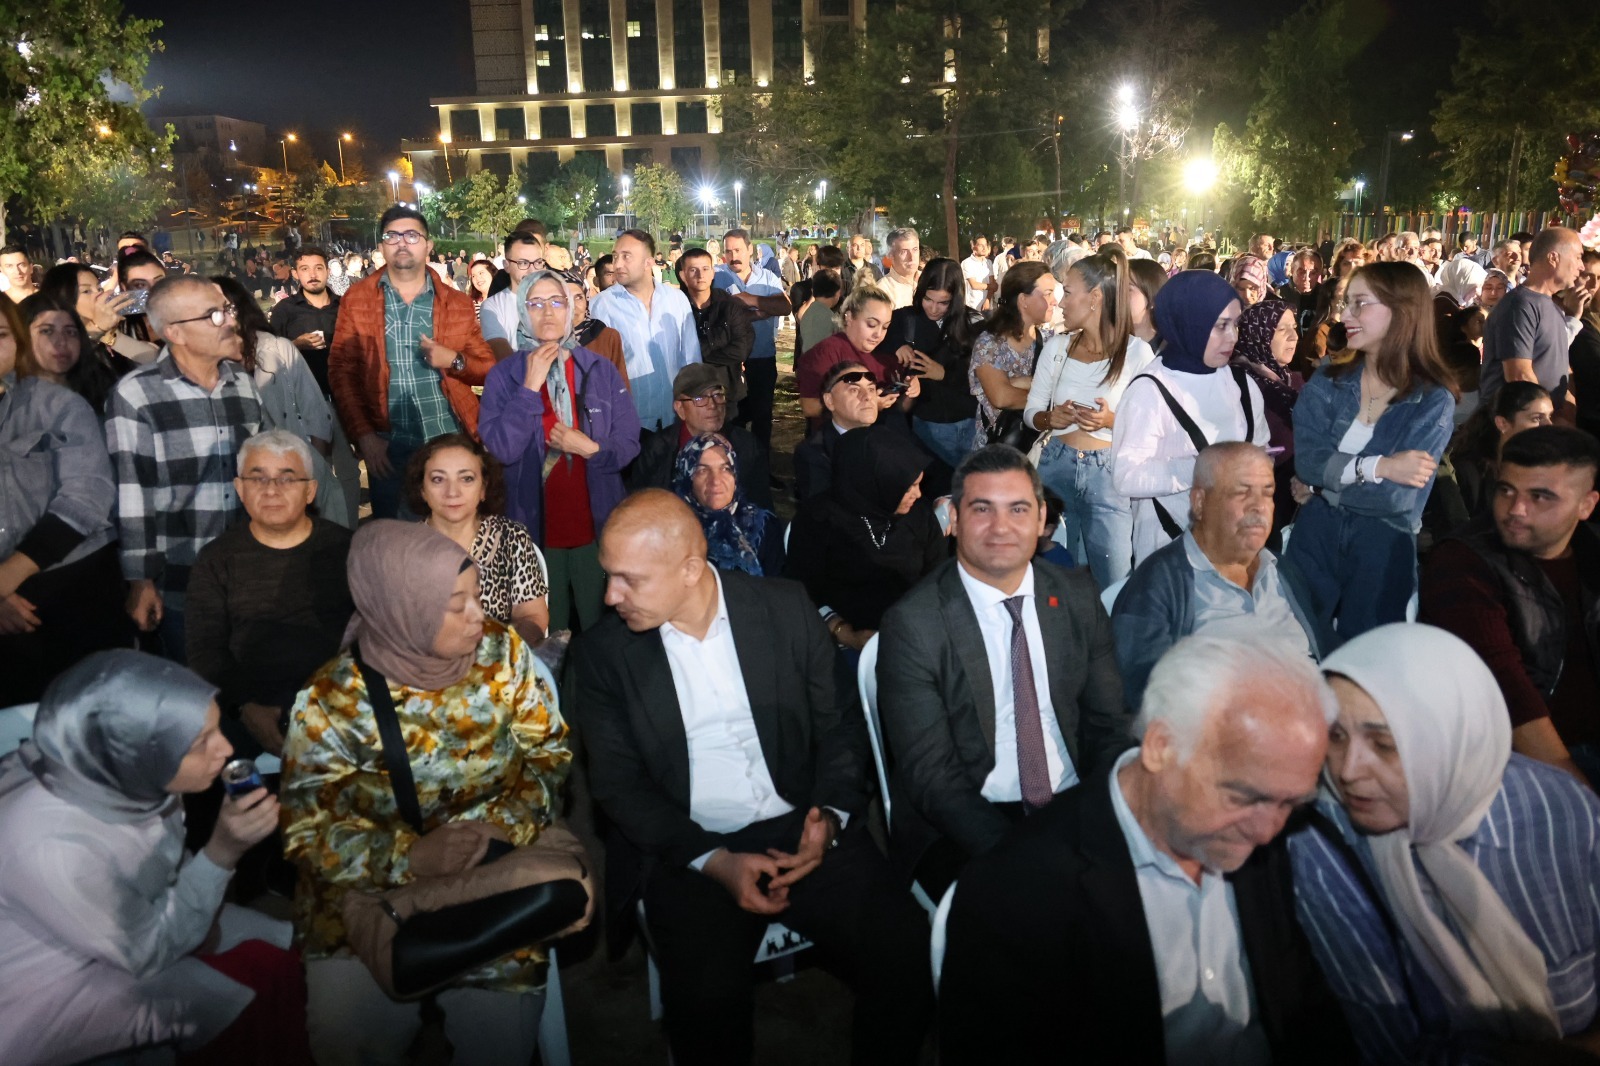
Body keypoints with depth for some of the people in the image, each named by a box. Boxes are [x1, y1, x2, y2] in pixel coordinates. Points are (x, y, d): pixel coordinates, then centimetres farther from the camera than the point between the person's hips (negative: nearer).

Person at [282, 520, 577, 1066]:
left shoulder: (501, 651, -7)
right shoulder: (331, 701, -13)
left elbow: (550, 754, -2)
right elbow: (309, 831, -11)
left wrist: (501, 822, -19)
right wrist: (410, 856, -25)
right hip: (371, 893, -1)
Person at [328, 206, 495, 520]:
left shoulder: (457, 303, 6)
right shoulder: (356, 299, 5)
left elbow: (487, 368, 9)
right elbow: (342, 371, 2)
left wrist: (454, 360, -12)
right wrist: (363, 434, -8)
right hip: (387, 448, 0)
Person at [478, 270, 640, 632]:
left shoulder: (601, 371, 1)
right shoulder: (503, 375, -3)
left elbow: (628, 444, 0)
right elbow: (502, 448, -16)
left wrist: (591, 448, -18)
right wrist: (531, 385, -18)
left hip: (597, 526, 1)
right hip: (536, 528, -1)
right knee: (546, 635, 14)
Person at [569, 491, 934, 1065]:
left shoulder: (787, 608, 0)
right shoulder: (601, 653, -1)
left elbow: (839, 724, 6)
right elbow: (618, 783, -1)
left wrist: (829, 816, -11)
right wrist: (713, 861, -12)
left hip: (802, 832, 1)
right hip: (688, 851, -1)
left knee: (910, 956, -18)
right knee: (706, 997, -26)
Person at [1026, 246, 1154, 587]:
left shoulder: (1137, 351, -8)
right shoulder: (1056, 346, 3)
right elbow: (1030, 411, 8)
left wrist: (1113, 421, -22)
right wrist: (1050, 418, -12)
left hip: (1108, 475, -3)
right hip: (1056, 468, 4)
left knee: (1114, 585, 2)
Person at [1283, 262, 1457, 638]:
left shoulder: (1434, 401, -11)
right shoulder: (1327, 381, -1)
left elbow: (1398, 496, -20)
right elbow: (1306, 461, -14)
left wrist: (1329, 476, -14)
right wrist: (1379, 466, -22)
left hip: (1383, 549, -3)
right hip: (1315, 537, 3)